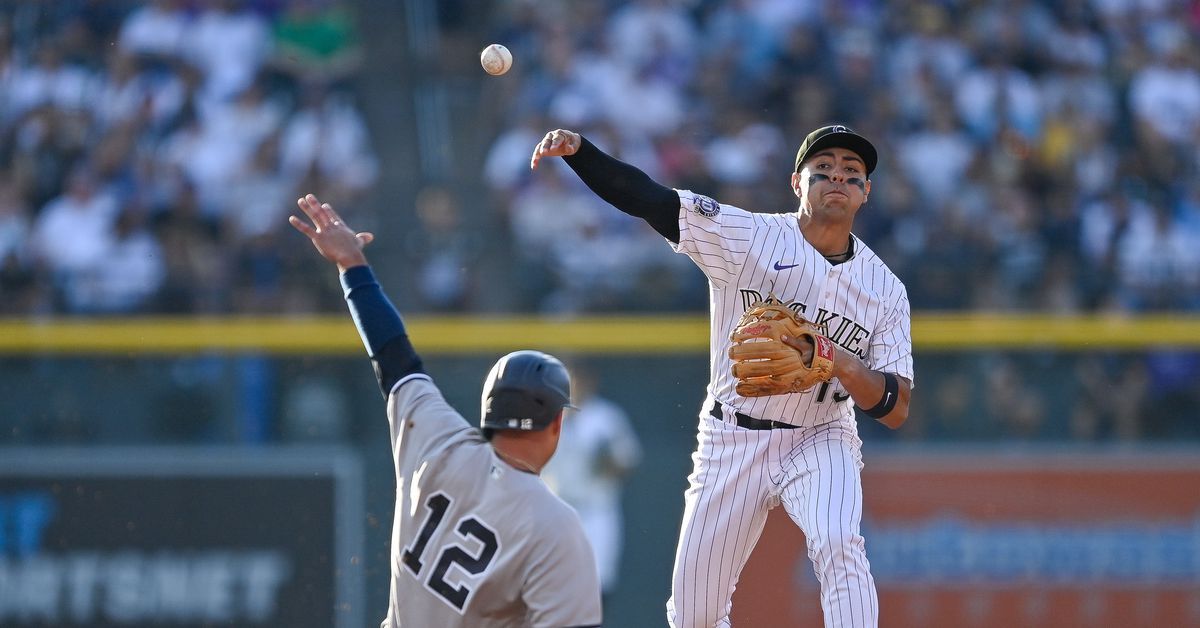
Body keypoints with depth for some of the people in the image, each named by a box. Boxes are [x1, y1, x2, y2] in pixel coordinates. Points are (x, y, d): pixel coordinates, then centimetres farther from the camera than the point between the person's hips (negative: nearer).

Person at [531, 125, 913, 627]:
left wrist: (835, 362, -26)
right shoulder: (746, 236, -6)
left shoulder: (885, 289, -2)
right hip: (731, 439, 0)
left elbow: (895, 411, -7)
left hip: (819, 443, 0)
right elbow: (643, 197, -14)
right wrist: (576, 148, -32)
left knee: (838, 544, -31)